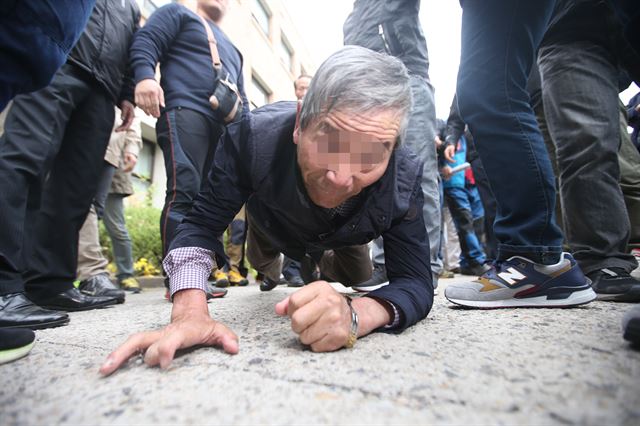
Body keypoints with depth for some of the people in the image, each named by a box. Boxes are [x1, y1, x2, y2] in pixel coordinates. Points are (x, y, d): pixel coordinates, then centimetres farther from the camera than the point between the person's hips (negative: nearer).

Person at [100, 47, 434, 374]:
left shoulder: (405, 178, -41)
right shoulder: (254, 137, -43)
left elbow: (415, 281, -38)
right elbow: (202, 224, -35)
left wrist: (355, 316, -60)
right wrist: (190, 312, -52)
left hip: (342, 238, 1)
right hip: (274, 226, 0)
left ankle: (330, 266, 50)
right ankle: (270, 271, 64)